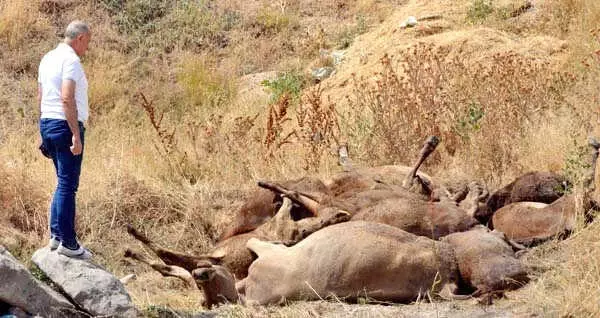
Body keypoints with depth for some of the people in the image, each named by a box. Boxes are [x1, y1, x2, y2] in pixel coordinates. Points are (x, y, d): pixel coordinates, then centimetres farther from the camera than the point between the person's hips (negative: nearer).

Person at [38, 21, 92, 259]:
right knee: (68, 185, -5)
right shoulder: (70, 60, -14)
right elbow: (67, 98, -23)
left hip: (47, 123, 9)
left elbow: (41, 97, 19)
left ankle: (56, 235, 17)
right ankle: (67, 242, -3)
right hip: (66, 126, -9)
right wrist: (76, 135, -23)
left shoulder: (48, 59, 15)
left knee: (64, 183, 17)